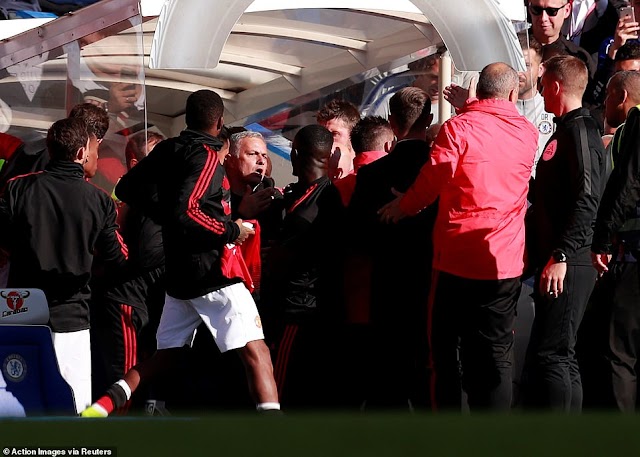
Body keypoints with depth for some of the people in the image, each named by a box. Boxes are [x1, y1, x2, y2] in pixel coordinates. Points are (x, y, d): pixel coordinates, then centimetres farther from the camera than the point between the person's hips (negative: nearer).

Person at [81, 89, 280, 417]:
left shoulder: (166, 151, 9)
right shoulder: (207, 156, -13)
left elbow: (126, 189, 16)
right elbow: (186, 213, -24)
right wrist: (231, 230, -14)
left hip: (178, 276, 8)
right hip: (214, 275, -8)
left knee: (166, 354, 18)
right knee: (256, 353, -10)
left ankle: (104, 404, 3)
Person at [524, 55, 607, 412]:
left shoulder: (580, 130, -12)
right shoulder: (566, 130, 19)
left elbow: (586, 200, -22)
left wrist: (561, 256, -26)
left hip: (569, 265, -11)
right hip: (560, 263, 11)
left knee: (550, 355, -12)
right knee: (561, 357, 13)